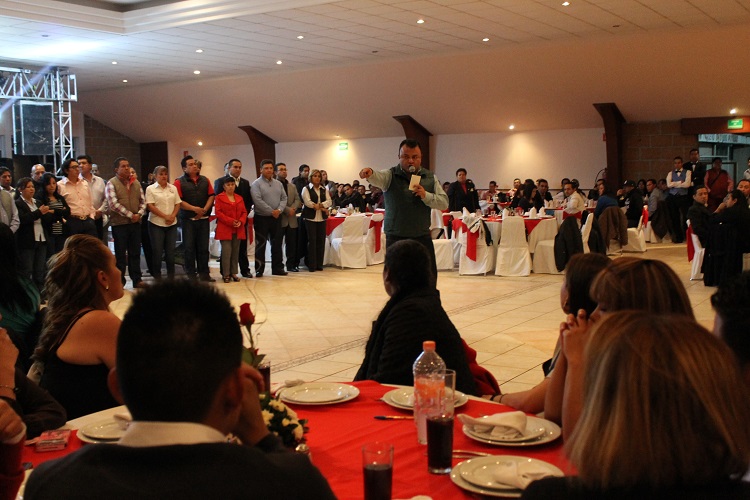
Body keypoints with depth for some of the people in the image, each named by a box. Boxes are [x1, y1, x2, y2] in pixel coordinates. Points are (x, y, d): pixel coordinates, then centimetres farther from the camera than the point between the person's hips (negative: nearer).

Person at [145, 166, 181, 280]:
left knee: (170, 251, 5)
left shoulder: (173, 188, 10)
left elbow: (178, 204, 8)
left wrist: (172, 216, -10)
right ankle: (157, 277, 8)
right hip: (156, 224, -3)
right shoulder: (150, 189, -1)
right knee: (157, 251, 0)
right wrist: (165, 216, -15)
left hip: (172, 224, 3)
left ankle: (171, 276, 14)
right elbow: (150, 206, -9)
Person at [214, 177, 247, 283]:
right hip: (225, 229, -4)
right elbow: (218, 213, -7)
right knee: (226, 251, -8)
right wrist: (230, 221, -15)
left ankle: (234, 273, 14)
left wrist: (241, 221, -8)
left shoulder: (239, 198, 14)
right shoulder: (219, 198, 0)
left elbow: (244, 212, 12)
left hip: (238, 230, 4)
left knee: (236, 252, 6)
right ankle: (226, 274, -1)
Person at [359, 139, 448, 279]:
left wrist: (426, 195, -15)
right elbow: (378, 177, -24)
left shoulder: (431, 178, 6)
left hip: (423, 237, 2)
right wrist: (370, 173, -48)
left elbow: (444, 203, 3)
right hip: (396, 238, -2)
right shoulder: (390, 176, -2)